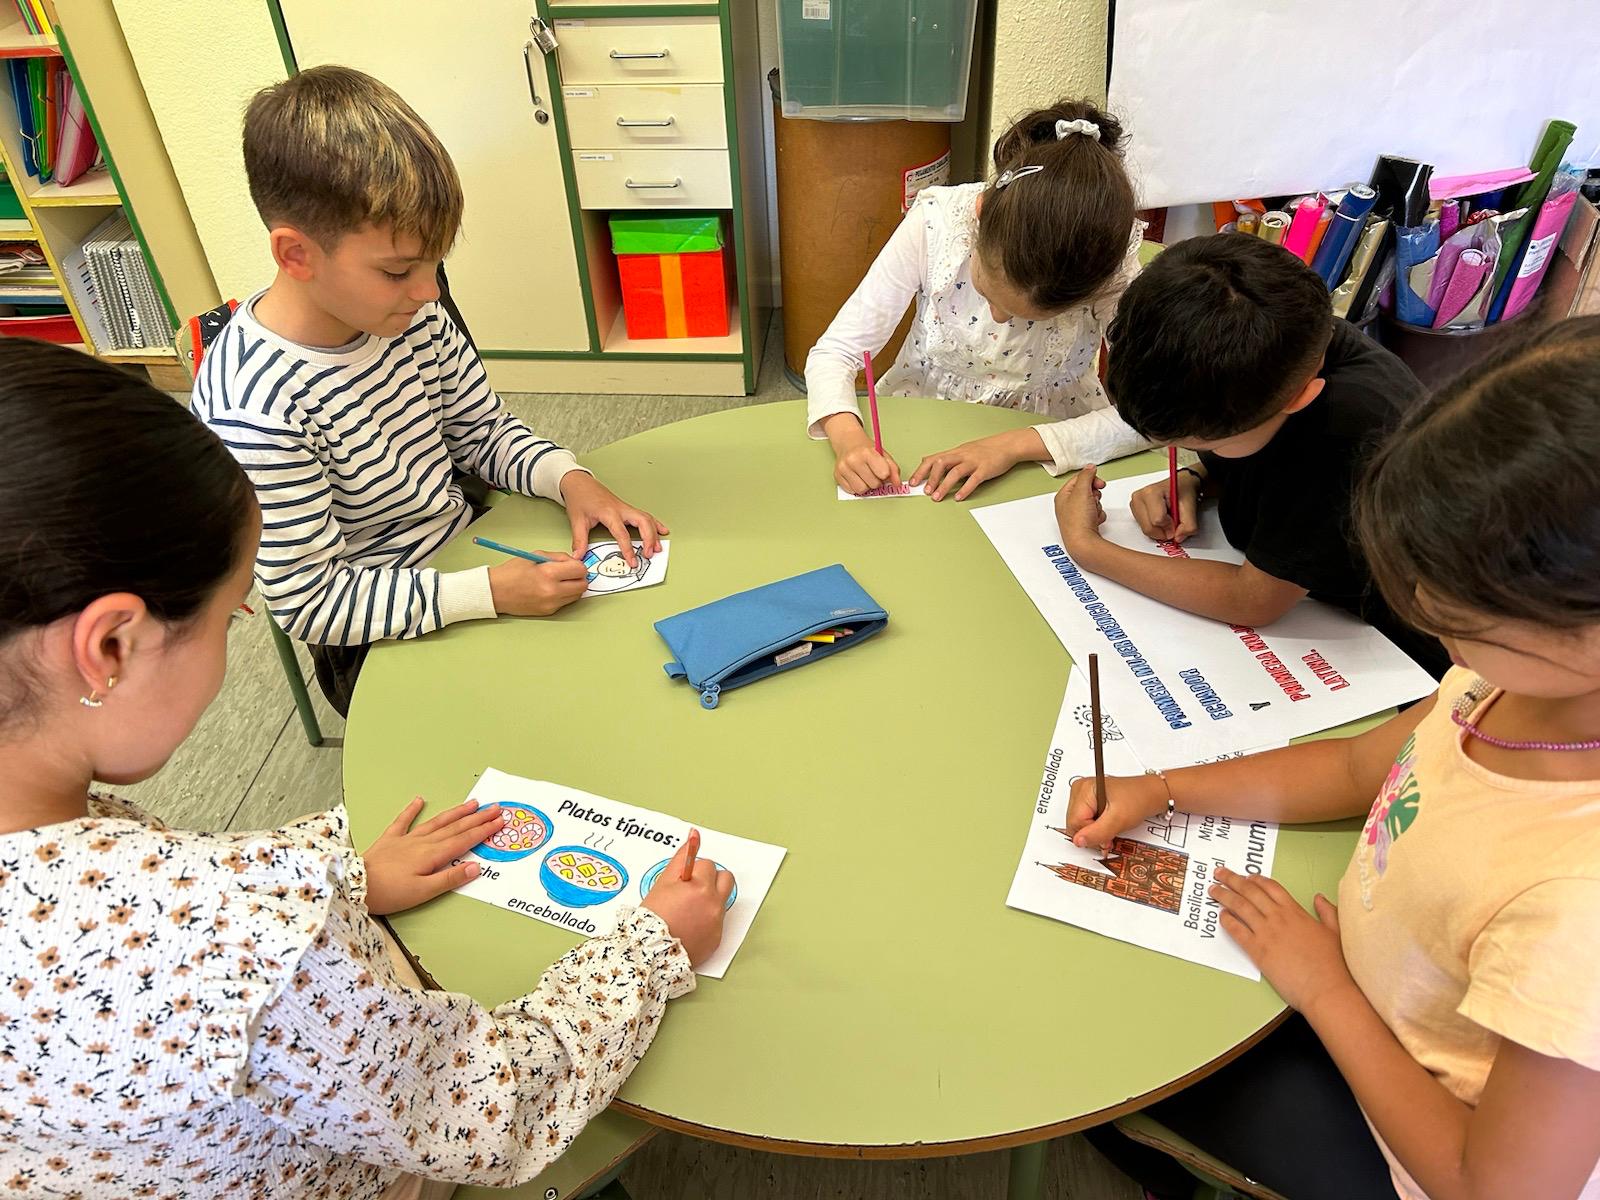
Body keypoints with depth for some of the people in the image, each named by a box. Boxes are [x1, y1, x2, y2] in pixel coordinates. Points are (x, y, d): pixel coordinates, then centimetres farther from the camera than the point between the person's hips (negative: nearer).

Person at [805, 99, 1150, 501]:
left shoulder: (1108, 256, -22)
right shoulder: (936, 221, -21)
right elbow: (834, 352, -15)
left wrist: (1017, 445, -31)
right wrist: (848, 437, -34)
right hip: (918, 434, -3)